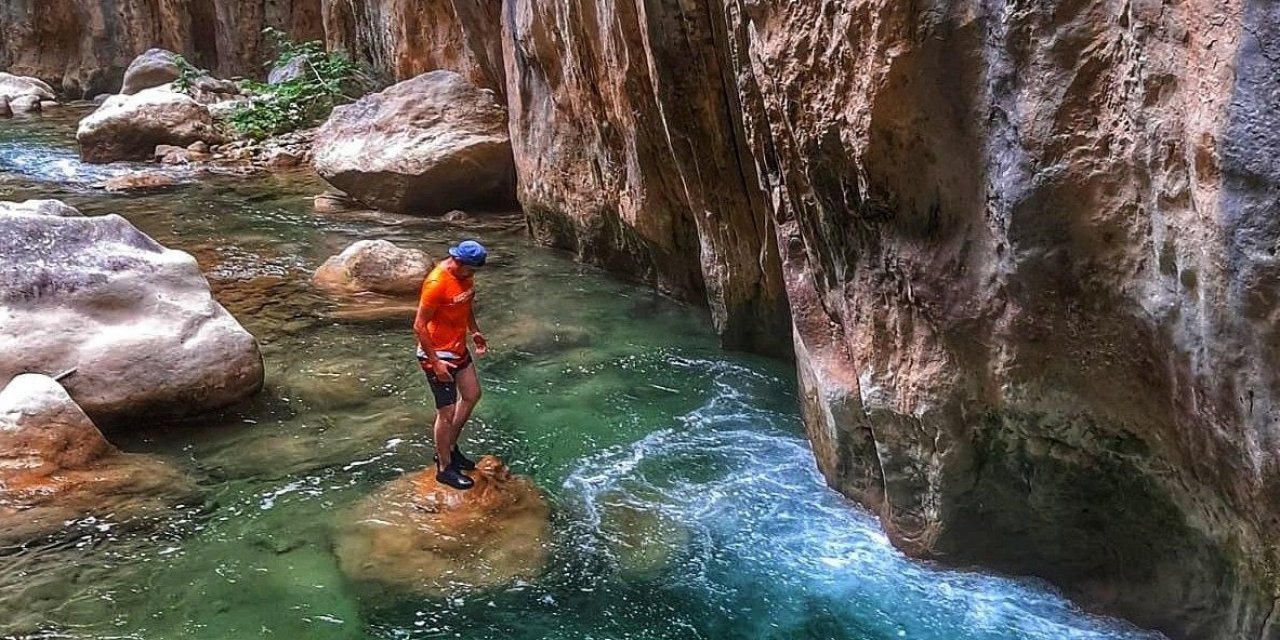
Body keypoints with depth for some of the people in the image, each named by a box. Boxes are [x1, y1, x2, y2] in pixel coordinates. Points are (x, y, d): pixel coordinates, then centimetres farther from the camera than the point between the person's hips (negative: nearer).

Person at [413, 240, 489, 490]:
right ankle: (444, 468, 16)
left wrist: (475, 332, 9)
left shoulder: (463, 275, -1)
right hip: (437, 355, -9)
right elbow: (419, 326, -24)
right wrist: (435, 362, -23)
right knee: (447, 412, 0)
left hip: (458, 349, 9)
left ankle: (449, 448, 36)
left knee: (472, 395, 20)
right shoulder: (436, 283, -28)